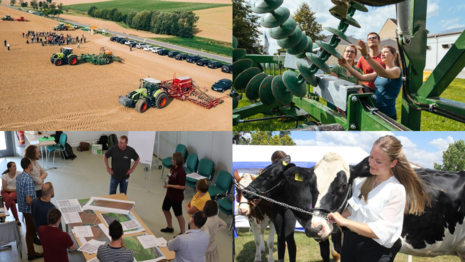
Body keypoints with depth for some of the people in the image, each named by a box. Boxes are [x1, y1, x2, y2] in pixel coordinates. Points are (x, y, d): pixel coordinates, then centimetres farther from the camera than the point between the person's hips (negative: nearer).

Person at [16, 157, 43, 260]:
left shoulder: (19, 176, 3)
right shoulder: (29, 180, -26)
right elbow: (29, 200, -26)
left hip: (23, 208, 9)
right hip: (30, 210, -8)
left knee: (30, 231, 17)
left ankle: (31, 253, 27)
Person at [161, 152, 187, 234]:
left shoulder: (181, 171, -28)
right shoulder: (173, 167, -3)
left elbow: (182, 186, -27)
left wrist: (169, 185, -25)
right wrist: (167, 179, -6)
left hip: (177, 197, -10)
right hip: (169, 194, 10)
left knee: (178, 215, 4)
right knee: (165, 209, 24)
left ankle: (183, 233, 21)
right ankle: (170, 227, 43)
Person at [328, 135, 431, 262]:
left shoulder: (396, 190, -15)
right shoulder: (362, 180, 2)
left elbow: (381, 232, -21)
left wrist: (345, 222, -25)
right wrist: (338, 217, -8)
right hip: (349, 241, 5)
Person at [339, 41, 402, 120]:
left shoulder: (397, 70, -8)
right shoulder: (379, 73, 16)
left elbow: (384, 73, -29)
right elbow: (362, 77, 7)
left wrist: (366, 55, -39)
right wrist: (347, 65, -4)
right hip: (376, 111, 7)